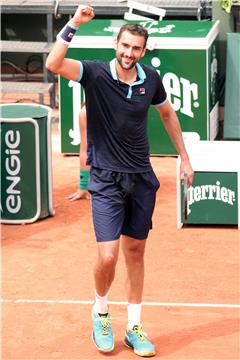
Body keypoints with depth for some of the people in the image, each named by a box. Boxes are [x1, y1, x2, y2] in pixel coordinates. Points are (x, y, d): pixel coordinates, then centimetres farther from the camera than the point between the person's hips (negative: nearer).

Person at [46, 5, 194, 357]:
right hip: (106, 179, -4)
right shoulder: (95, 73, -12)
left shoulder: (151, 78, 0)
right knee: (108, 256, -11)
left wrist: (184, 157, 19)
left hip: (141, 179, 4)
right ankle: (100, 311, 19)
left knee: (136, 251, 11)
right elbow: (54, 64, -30)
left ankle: (134, 328, 22)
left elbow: (168, 113, 19)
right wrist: (73, 24, -35)